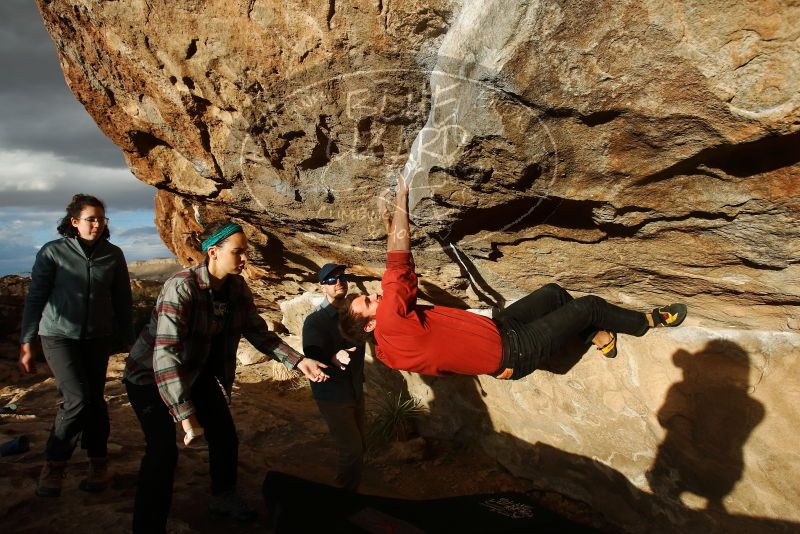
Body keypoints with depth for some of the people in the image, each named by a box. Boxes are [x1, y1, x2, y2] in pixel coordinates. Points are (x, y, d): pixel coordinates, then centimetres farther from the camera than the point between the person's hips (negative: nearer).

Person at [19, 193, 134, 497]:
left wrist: (127, 340, 9)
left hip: (98, 338, 2)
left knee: (94, 399, 5)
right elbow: (35, 298, -3)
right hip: (59, 335, -2)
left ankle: (98, 463, 22)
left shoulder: (113, 255, 1)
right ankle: (54, 466, 7)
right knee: (77, 398, -14)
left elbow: (123, 301, 7)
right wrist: (26, 343, -5)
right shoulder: (53, 252, -5)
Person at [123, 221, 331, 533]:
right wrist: (187, 417, -44)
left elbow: (258, 332, -4)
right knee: (163, 451, -17)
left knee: (225, 436, 9)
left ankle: (223, 498, 35)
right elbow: (165, 354, -39)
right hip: (151, 375, -6)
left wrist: (299, 361, -15)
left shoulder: (238, 287, -11)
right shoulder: (182, 287, -33)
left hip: (198, 373, 7)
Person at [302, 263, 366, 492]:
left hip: (355, 391, 6)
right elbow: (312, 357, -27)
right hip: (333, 396, -6)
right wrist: (334, 359, -46)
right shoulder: (314, 321, -16)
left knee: (359, 447, 16)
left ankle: (352, 492, 37)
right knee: (352, 450, -5)